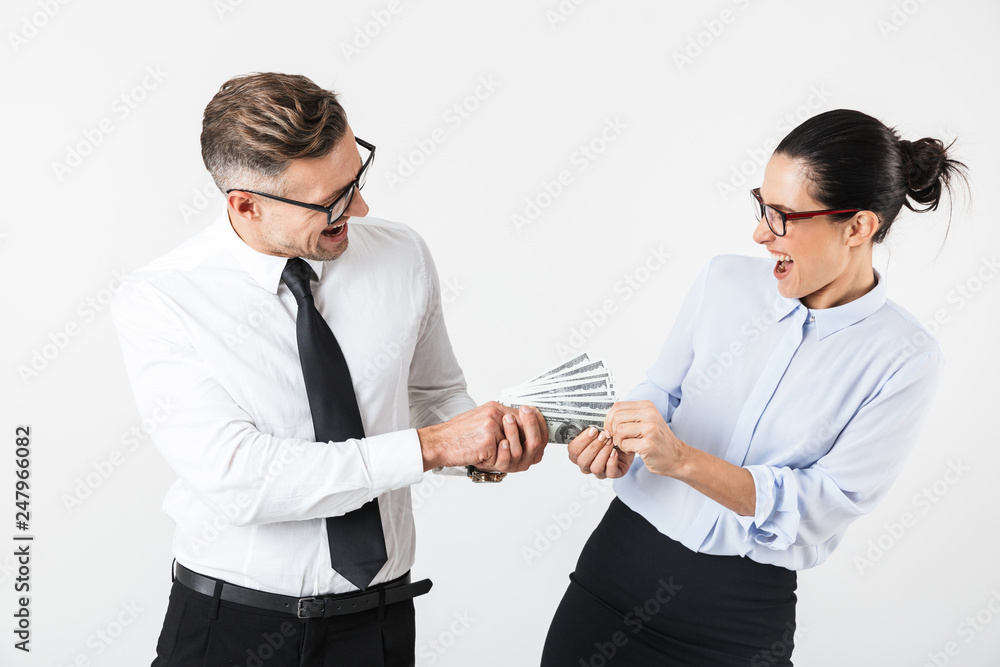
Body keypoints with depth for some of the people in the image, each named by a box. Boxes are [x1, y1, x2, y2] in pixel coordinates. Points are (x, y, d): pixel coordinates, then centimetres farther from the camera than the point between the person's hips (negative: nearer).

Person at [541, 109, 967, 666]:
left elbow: (828, 504, -15)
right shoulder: (728, 279, -1)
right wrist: (621, 440, -15)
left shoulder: (907, 361, -11)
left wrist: (683, 461, -27)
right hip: (624, 553, 3)